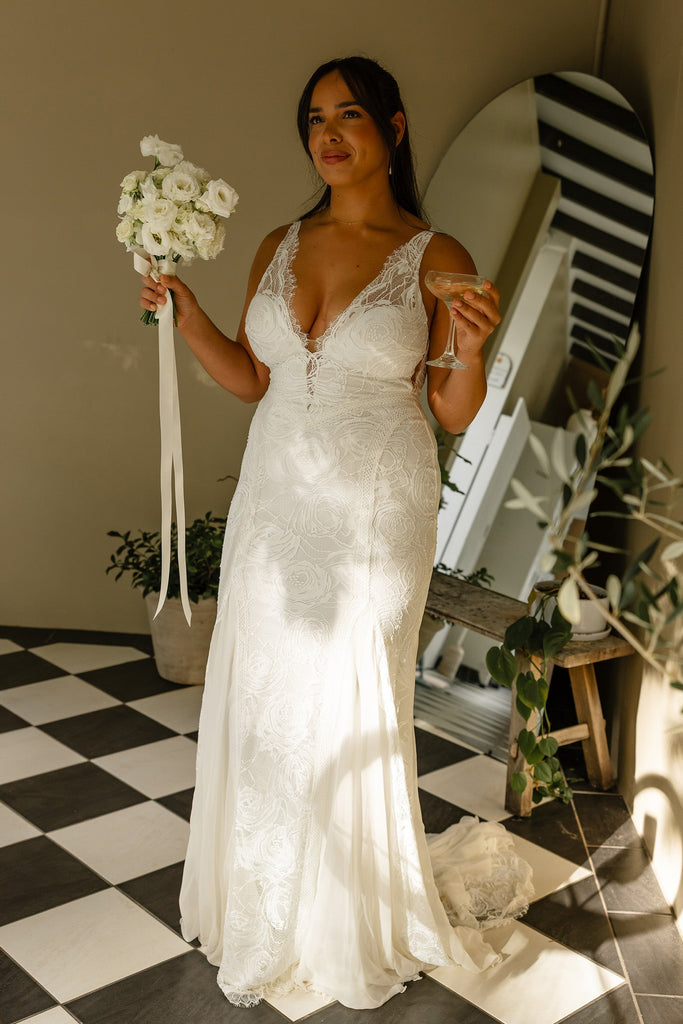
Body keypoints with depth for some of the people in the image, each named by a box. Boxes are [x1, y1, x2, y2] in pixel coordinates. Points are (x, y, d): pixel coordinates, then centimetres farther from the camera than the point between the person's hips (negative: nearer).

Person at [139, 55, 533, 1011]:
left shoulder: (436, 259, -7)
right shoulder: (279, 248, 7)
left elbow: (455, 414, -4)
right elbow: (252, 379, 12)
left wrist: (471, 350, -23)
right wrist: (187, 314, -1)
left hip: (376, 517, -4)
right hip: (277, 505, 5)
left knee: (354, 710, 5)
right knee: (262, 700, 11)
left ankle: (359, 919, 31)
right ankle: (263, 909, 34)